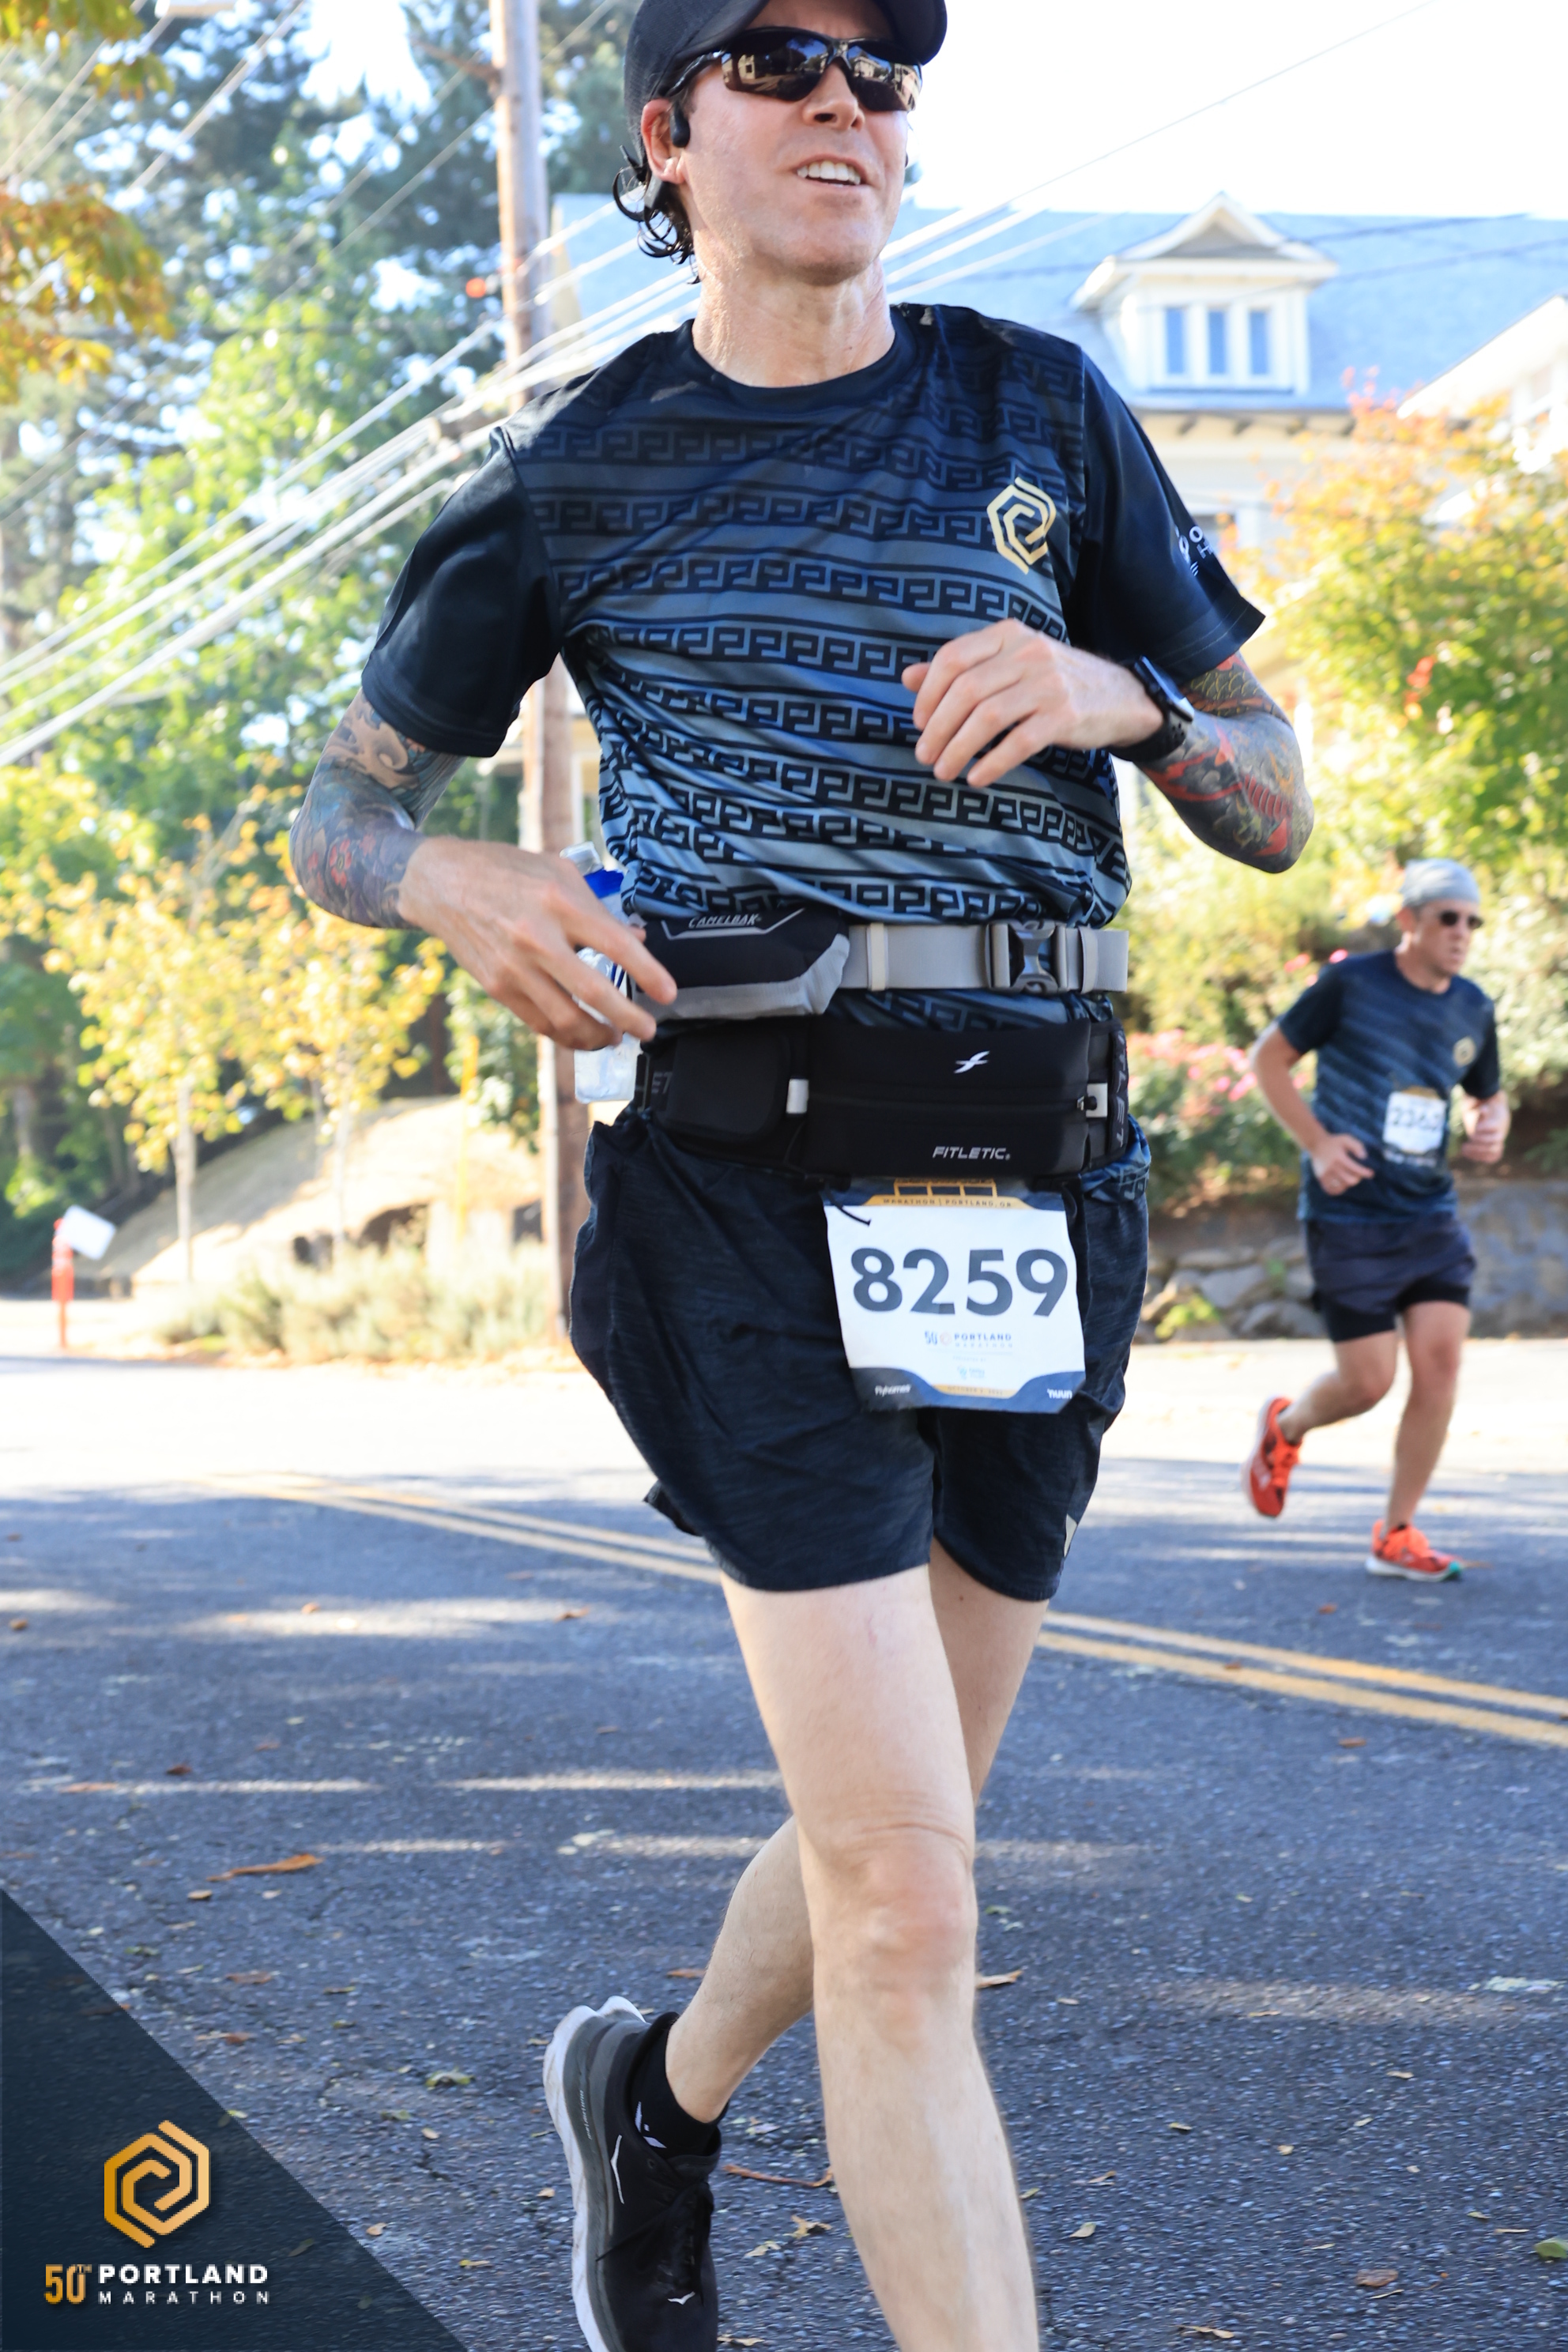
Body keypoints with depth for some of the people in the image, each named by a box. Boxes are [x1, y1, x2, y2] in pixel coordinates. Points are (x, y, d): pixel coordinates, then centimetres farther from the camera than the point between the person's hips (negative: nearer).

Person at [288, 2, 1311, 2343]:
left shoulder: (1040, 412, 8)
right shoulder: (582, 470, 5)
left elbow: (1278, 805, 10)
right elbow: (340, 819, 13)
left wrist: (1119, 697, -12)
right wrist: (464, 886, -11)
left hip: (1034, 1173, 4)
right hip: (755, 1170, -3)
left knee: (894, 1850, 17)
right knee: (907, 1914, -13)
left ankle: (656, 2098, 46)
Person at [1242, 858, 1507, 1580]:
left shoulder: (1472, 1008, 7)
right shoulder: (1350, 984, -8)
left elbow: (1489, 1094, 22)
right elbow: (1269, 1056, -1)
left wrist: (1492, 1128, -2)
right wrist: (1317, 1141, -12)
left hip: (1431, 1214, 5)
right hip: (1349, 1217, -5)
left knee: (1440, 1359, -9)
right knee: (1368, 1382, -5)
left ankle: (1396, 1534, 3)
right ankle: (1285, 1426, 31)